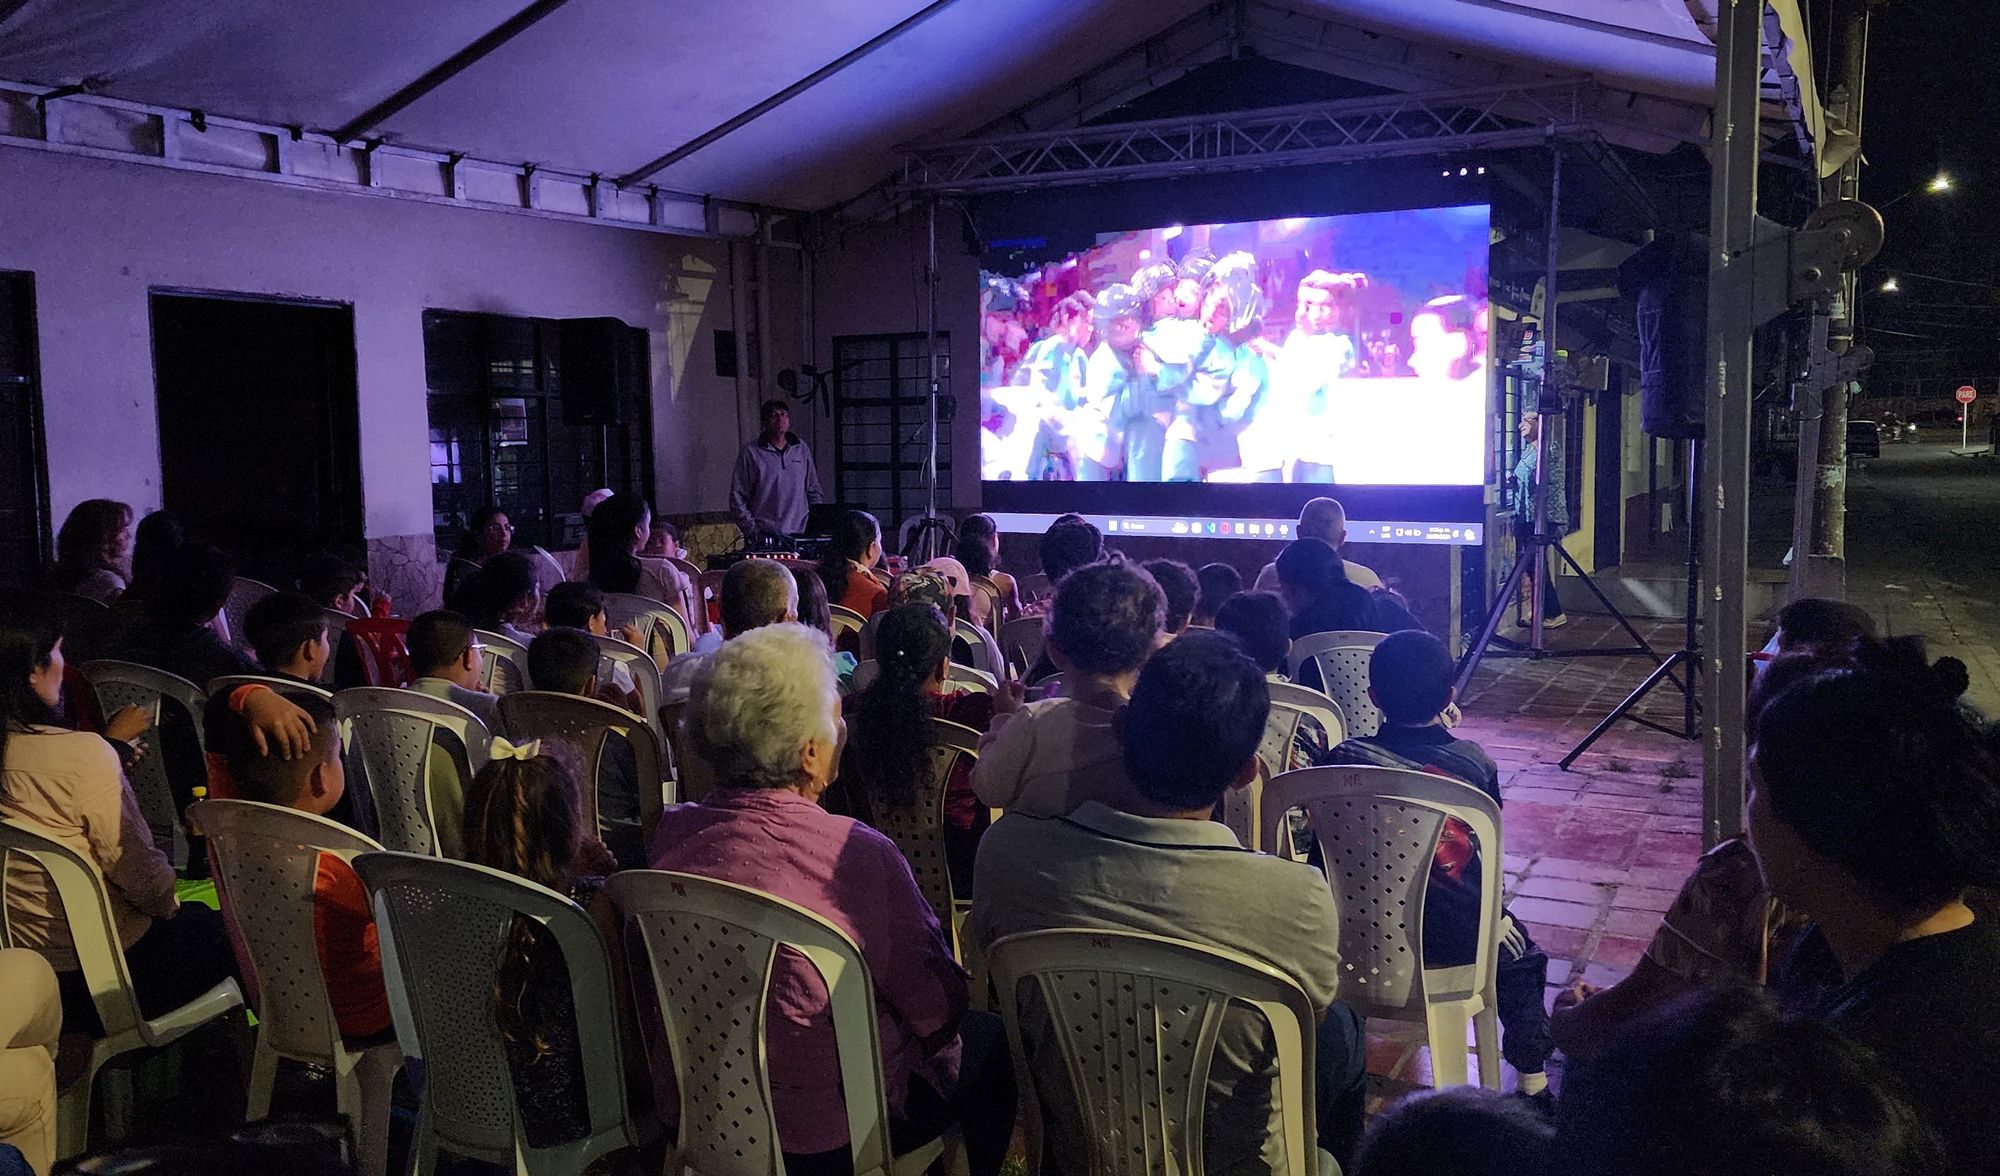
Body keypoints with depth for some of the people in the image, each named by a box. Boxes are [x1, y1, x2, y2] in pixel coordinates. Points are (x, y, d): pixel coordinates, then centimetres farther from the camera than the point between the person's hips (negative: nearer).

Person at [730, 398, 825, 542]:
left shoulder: (802, 449, 13)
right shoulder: (750, 453, 2)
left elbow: (814, 491, 17)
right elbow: (737, 498, 1)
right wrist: (752, 531, -7)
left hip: (800, 534, 3)